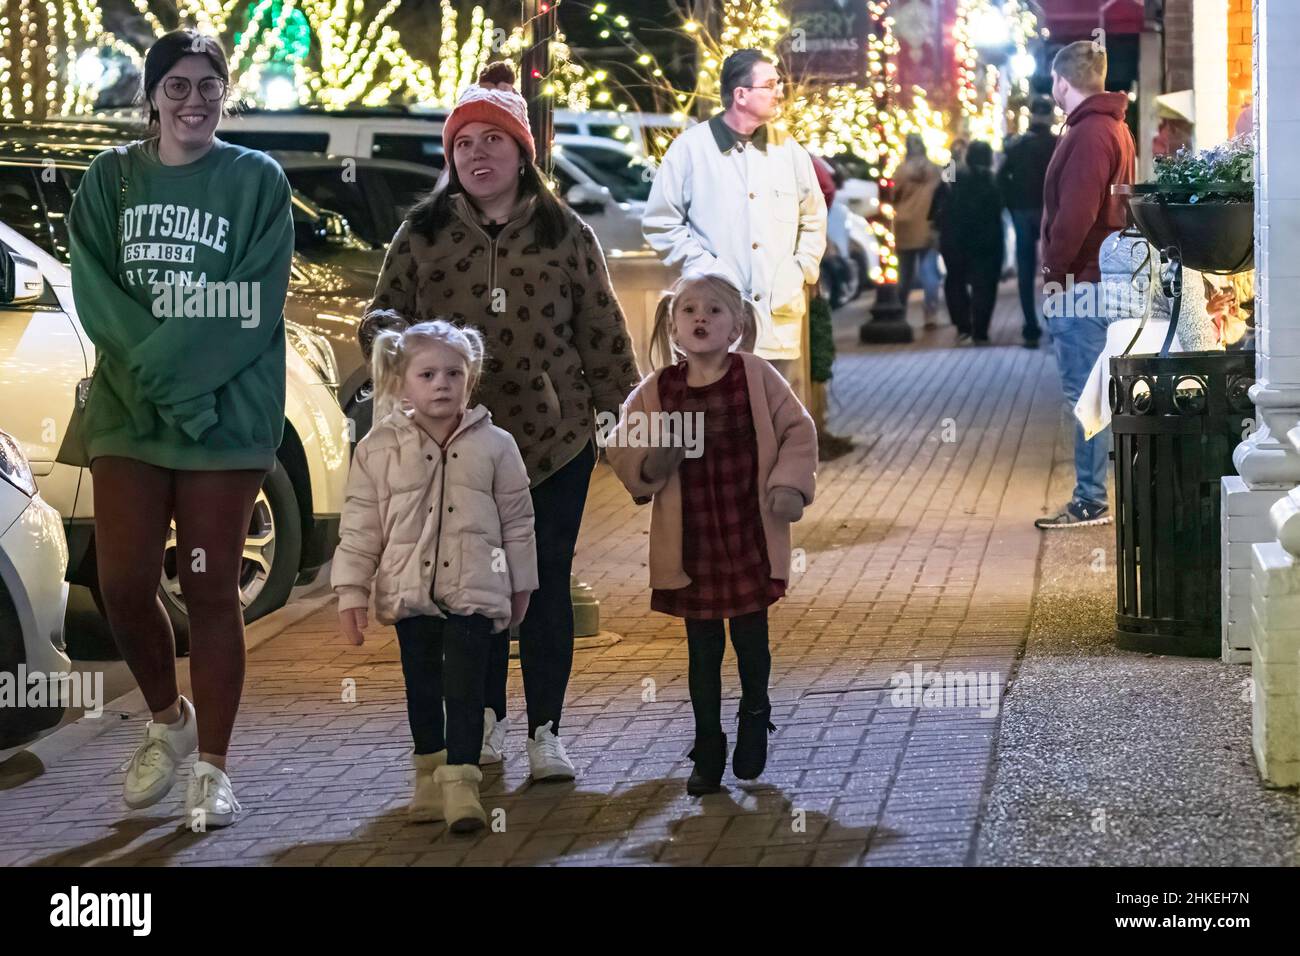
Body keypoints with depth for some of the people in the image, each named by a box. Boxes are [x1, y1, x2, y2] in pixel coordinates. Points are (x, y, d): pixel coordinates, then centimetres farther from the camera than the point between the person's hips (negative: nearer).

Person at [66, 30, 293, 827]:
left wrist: (169, 365, -18)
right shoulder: (110, 179, 8)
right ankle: (169, 720, 25)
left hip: (228, 419, -2)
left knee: (211, 589, 1)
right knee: (123, 585, -1)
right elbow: (95, 295, -2)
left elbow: (251, 309, -9)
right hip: (127, 413, 3)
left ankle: (213, 767, 10)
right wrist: (156, 369, -15)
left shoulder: (258, 180, 0)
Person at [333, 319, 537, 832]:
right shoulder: (380, 447, -2)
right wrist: (351, 591, -3)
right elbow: (360, 524, 0)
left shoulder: (494, 445, -1)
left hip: (474, 592, -1)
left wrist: (520, 586, 11)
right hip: (410, 592, 2)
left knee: (465, 689, -7)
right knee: (422, 688, 12)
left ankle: (461, 783, -6)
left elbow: (517, 521, 7)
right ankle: (430, 776, 26)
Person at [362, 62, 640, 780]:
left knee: (548, 586, 3)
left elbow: (603, 335, 6)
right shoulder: (422, 235, 4)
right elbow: (380, 323, 10)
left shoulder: (565, 235, 4)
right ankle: (483, 721, 21)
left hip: (555, 440, 0)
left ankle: (545, 731, 11)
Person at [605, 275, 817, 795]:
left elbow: (797, 432, 0)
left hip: (750, 539, -1)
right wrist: (654, 463, -17)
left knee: (751, 637, 9)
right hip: (689, 545, 1)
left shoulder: (756, 377, -6)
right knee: (702, 649, 8)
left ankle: (754, 719, 36)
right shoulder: (656, 391, -3)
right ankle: (707, 749, 20)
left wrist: (788, 484, -12)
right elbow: (623, 457, 2)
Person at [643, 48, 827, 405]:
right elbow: (659, 223, 4)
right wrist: (702, 266, -6)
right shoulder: (691, 148, 0)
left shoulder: (788, 150, 10)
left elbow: (813, 217, 21)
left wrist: (802, 269, 7)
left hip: (781, 315, 4)